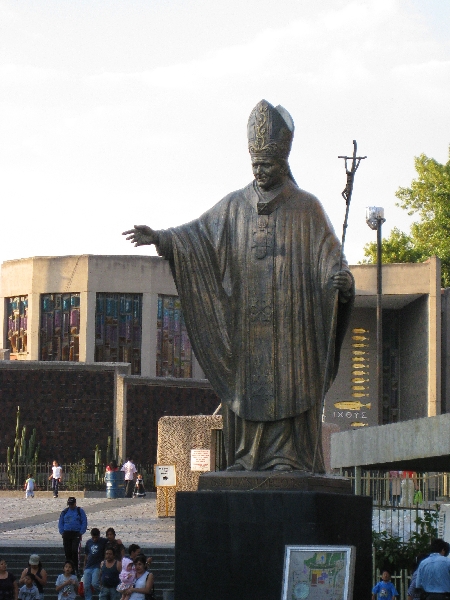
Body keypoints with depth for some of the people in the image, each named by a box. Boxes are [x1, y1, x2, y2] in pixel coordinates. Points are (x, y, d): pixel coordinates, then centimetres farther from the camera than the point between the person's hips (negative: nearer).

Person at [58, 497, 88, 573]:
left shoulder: (80, 511, 4)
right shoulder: (65, 512, 14)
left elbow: (84, 523, 3)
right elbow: (60, 523, 17)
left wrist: (81, 533, -5)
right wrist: (62, 532, 5)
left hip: (76, 533, -4)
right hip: (66, 534, 4)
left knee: (74, 550, -18)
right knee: (67, 552, 2)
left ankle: (75, 569, -12)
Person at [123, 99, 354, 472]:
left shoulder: (306, 209, 3)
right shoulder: (235, 206, 12)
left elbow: (328, 254, -5)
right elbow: (200, 233, 5)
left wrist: (340, 277, -28)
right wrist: (160, 238, -12)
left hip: (288, 326, -3)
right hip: (245, 324, 3)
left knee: (285, 385, -6)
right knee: (247, 385, 1)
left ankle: (287, 455, -5)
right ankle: (249, 456, 4)